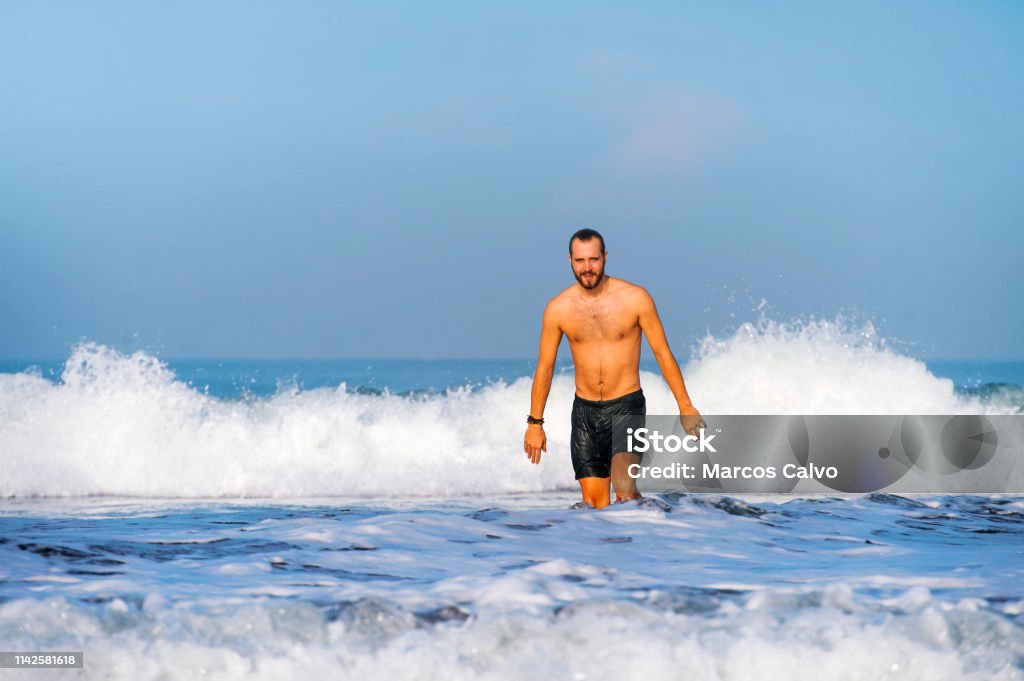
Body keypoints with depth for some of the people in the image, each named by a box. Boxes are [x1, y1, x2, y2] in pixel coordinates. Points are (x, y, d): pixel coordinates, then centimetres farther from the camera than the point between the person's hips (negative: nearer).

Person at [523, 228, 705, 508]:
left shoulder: (635, 298, -8)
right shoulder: (558, 308, -2)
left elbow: (662, 353, -1)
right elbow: (545, 366, 6)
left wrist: (685, 406, 0)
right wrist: (535, 423, 8)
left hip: (627, 405, -3)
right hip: (585, 411, 3)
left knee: (625, 491, -21)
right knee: (594, 501, 1)